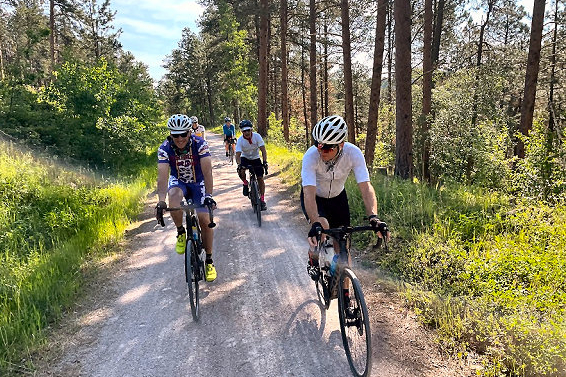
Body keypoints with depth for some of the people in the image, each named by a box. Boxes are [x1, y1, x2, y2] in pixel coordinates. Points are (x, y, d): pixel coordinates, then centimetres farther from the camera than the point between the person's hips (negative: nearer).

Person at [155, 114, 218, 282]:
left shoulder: (200, 144, -27)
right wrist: (161, 201, -48)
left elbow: (207, 170, -37)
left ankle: (209, 260, 5)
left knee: (205, 219, -13)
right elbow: (162, 175, -34)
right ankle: (181, 233, -8)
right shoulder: (164, 148, -25)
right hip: (178, 181, 1)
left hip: (198, 182, 0)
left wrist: (208, 195, -50)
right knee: (174, 197, -36)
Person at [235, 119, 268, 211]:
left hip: (255, 158, 0)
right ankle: (245, 184, 0)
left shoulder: (257, 136, -21)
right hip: (245, 158, 0)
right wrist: (239, 165, -45)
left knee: (260, 178, -10)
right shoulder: (240, 140, -21)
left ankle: (262, 200, -1)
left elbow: (263, 150, -23)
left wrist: (265, 162, -37)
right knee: (241, 171, -32)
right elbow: (238, 154, -27)